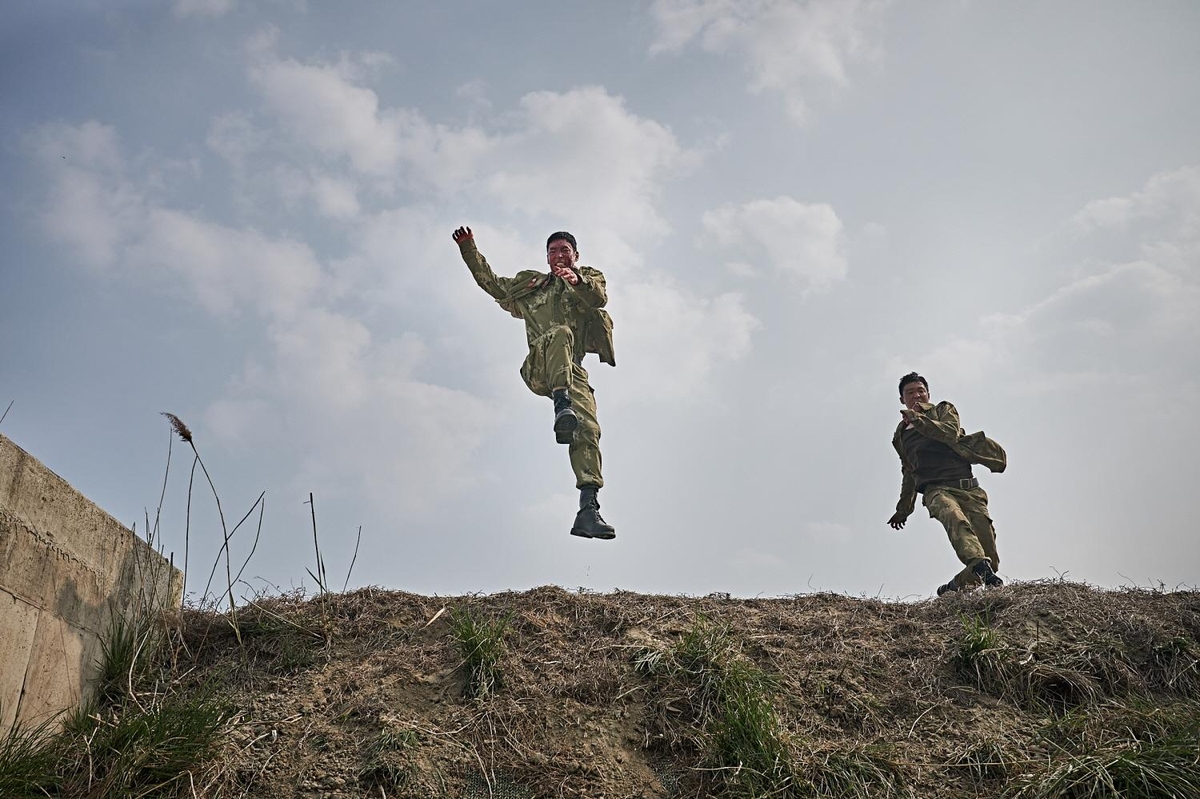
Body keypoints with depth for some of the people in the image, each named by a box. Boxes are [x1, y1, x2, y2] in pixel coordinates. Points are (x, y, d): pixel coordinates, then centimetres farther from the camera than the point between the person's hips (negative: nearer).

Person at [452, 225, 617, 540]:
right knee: (561, 333, -34)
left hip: (573, 370, 0)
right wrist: (469, 249, 23)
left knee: (588, 429, -20)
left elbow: (599, 298, -1)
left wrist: (577, 281, -24)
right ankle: (562, 408, -54)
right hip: (539, 366, 0)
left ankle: (588, 510, -27)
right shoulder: (531, 283, 30)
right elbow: (491, 282, 35)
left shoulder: (590, 277, 23)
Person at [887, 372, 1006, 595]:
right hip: (936, 490, 1)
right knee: (954, 518, -37)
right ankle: (981, 568, -58)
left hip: (967, 486, 0)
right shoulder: (902, 434, 24)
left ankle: (954, 587, 14)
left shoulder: (944, 410, 16)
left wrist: (918, 419, -11)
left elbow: (951, 432, -8)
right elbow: (909, 473, 35)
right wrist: (903, 509, 38)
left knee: (990, 558, -9)